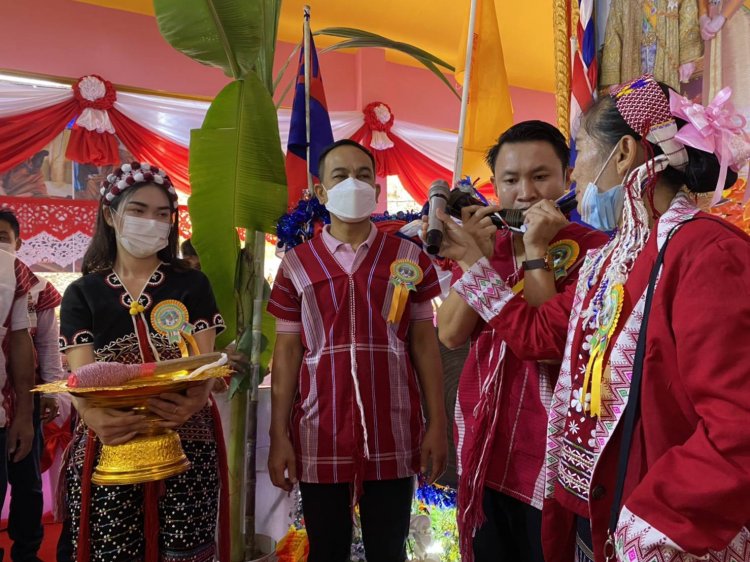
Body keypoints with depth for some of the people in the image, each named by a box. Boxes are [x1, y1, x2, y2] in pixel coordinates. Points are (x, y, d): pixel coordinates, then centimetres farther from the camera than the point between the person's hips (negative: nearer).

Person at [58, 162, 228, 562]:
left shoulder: (192, 285, 5)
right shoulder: (82, 294, 6)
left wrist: (194, 402, -25)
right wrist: (94, 416, -26)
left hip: (185, 446, 0)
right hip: (107, 448, 1)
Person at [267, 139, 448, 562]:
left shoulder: (410, 259, 3)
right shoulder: (296, 265, 4)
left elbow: (425, 344, 4)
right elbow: (287, 352, 3)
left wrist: (437, 424, 0)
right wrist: (279, 436, 0)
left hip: (393, 438, 0)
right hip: (319, 439, 1)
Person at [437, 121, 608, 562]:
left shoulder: (590, 248, -10)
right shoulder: (483, 242, 5)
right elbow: (450, 335, -5)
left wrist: (536, 252, -21)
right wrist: (477, 256, -15)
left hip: (552, 453, -4)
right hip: (481, 445, 5)